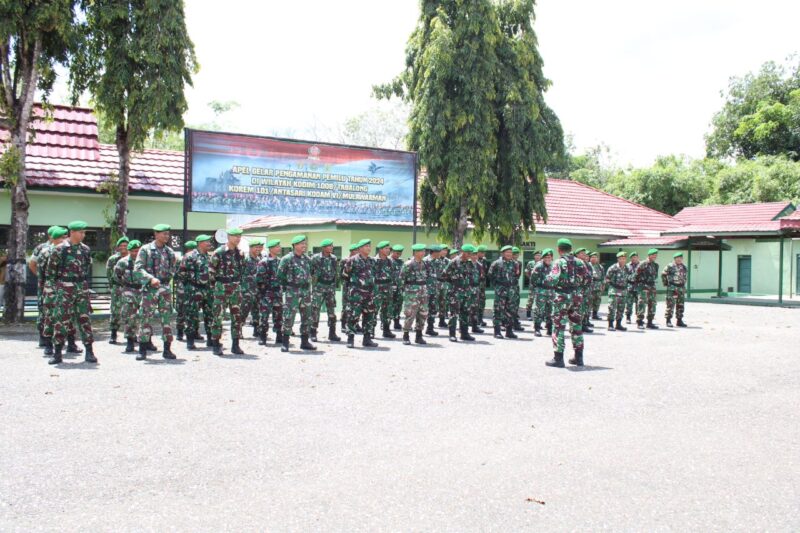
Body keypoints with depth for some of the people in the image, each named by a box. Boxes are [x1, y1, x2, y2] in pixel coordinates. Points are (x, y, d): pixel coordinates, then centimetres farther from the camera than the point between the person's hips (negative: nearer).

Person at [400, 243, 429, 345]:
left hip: (423, 291, 7)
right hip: (411, 292, -7)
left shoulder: (424, 264, 11)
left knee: (423, 314, 7)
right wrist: (404, 288, -6)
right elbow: (401, 277, -7)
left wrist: (425, 287, 13)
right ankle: (406, 336, 5)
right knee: (410, 314, -5)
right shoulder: (408, 264, -10)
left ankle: (419, 336, 18)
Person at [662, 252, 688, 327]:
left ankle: (679, 320, 15)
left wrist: (684, 283, 18)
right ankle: (668, 320, -3)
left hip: (681, 288, 6)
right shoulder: (670, 266, -7)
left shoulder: (684, 267, 10)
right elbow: (663, 275, -1)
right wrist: (666, 283, -2)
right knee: (670, 304, -8)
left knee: (680, 305, 8)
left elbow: (686, 275, 26)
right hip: (672, 288, -6)